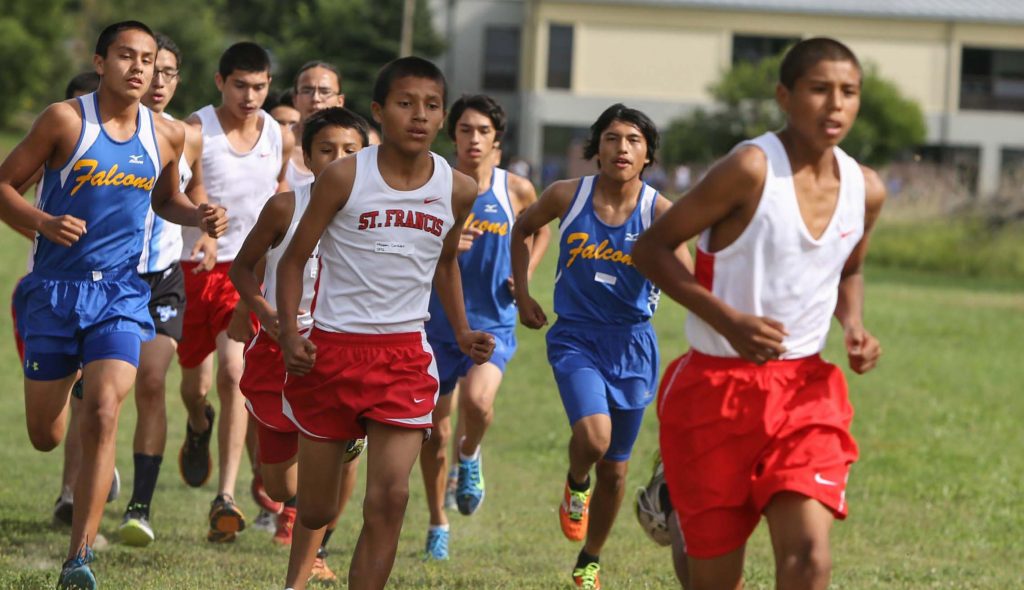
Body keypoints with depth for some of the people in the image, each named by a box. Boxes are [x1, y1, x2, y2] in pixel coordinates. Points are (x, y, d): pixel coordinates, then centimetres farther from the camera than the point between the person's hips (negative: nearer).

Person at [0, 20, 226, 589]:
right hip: (54, 289, -1)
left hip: (121, 293, 1)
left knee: (102, 416, -19)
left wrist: (200, 217, 2)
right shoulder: (66, 120, -8)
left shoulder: (167, 136, 5)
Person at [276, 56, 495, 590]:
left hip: (404, 352, 2)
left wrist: (462, 332, 8)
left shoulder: (458, 191, 1)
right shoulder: (344, 177, -8)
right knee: (315, 514, 6)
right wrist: (289, 332, -14)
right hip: (333, 347, -2)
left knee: (389, 498, -14)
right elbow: (295, 258, -1)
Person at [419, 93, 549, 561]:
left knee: (477, 402, -28)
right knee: (434, 430, 7)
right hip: (438, 324, 1)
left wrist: (524, 275, 3)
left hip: (492, 324, -1)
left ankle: (469, 455, 7)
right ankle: (437, 526, 26)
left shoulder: (516, 190, -1)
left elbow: (540, 230, 19)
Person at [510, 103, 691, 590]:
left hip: (632, 345, 1)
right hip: (576, 338, -1)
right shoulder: (567, 196, -7)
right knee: (593, 436, -27)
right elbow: (522, 229, 14)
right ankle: (576, 486, 9)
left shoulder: (660, 212, -11)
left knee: (615, 467, 11)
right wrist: (523, 296, 10)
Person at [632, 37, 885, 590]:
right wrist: (728, 320, -22)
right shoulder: (751, 169, -17)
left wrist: (854, 326, 0)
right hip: (717, 385, -4)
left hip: (804, 389, 4)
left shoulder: (864, 190, 1)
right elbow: (651, 247, -12)